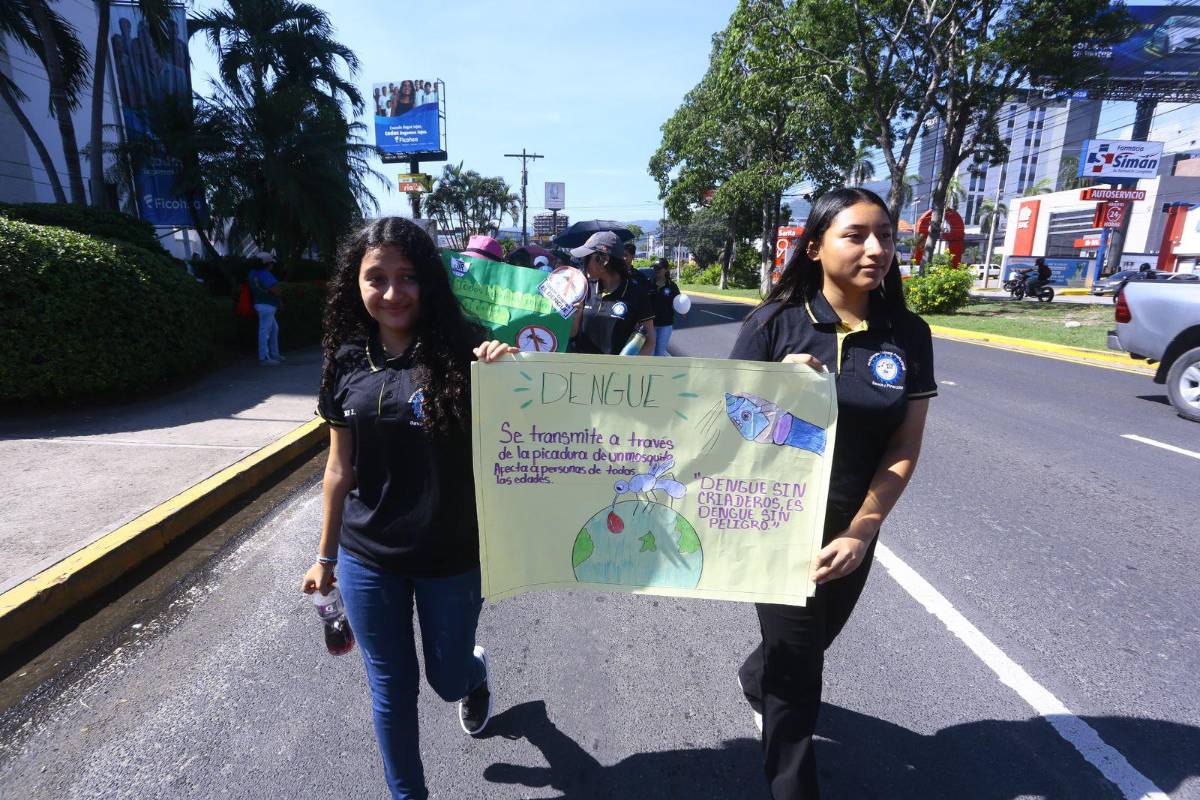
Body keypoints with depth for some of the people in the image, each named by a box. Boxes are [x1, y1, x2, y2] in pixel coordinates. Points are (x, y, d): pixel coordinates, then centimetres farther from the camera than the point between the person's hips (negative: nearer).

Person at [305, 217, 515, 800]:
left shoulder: (459, 350, -13)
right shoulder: (348, 360, -3)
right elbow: (340, 470, 5)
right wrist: (325, 556, 11)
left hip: (451, 556, -2)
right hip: (368, 561, 3)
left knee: (448, 678, 18)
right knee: (391, 687, 17)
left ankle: (475, 672, 55)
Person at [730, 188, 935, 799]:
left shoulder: (909, 334, -5)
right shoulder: (776, 323, -13)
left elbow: (904, 448, -5)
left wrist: (861, 531, -14)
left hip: (852, 527, 4)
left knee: (812, 642, 24)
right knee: (799, 663, 5)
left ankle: (757, 681, 58)